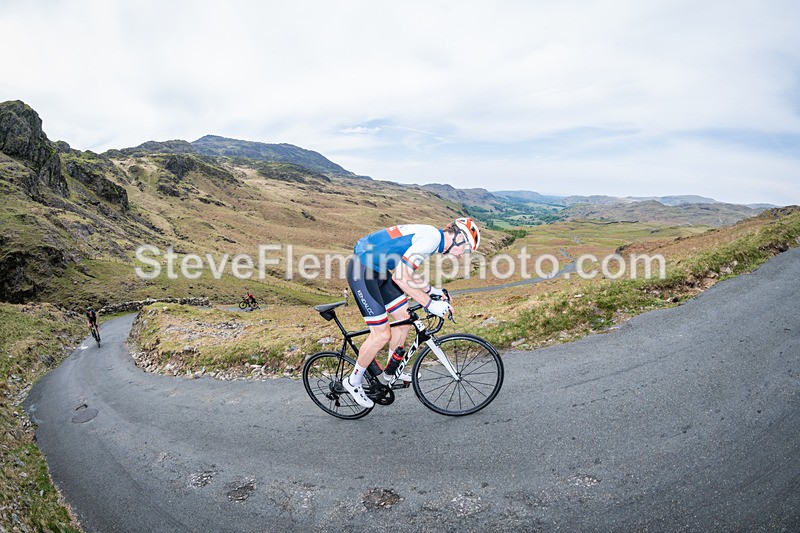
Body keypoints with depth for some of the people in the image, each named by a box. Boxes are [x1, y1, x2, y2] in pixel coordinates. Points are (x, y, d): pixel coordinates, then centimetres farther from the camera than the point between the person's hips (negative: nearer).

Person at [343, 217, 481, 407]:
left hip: (378, 270, 10)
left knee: (404, 320, 11)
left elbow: (406, 270, 21)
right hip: (362, 272, -10)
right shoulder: (432, 237, -20)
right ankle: (353, 381, 15)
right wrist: (429, 304, -22)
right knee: (382, 334, -7)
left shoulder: (432, 237, 11)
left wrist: (430, 290, 16)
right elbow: (400, 276, -27)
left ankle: (389, 374, 29)